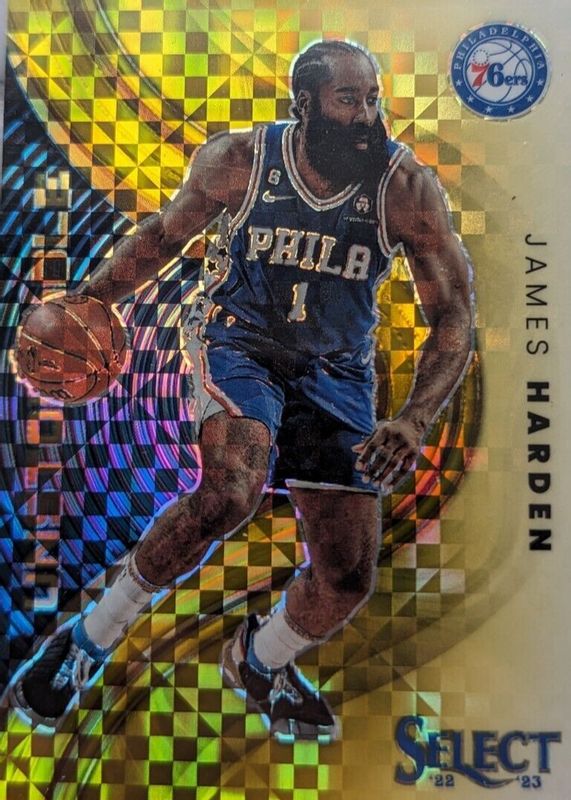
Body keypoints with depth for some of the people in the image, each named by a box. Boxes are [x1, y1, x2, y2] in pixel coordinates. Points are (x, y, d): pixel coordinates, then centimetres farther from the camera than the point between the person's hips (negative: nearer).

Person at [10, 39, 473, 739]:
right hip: (238, 341, -2)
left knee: (348, 579, 0)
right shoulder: (237, 160, -10)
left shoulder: (407, 187, -12)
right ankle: (89, 641, -7)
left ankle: (258, 663, 34)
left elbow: (454, 317, -10)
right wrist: (89, 299, -2)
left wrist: (413, 420, -26)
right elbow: (165, 232, 8)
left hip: (337, 375, 2)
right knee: (230, 493, -35)